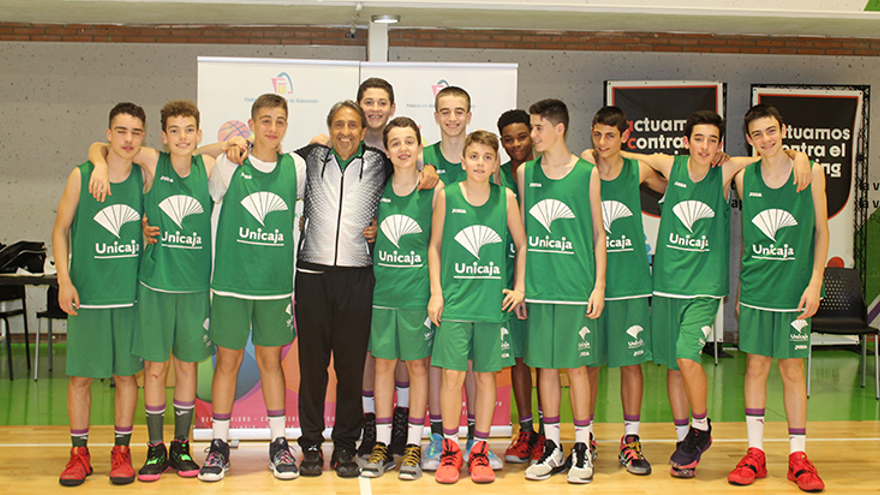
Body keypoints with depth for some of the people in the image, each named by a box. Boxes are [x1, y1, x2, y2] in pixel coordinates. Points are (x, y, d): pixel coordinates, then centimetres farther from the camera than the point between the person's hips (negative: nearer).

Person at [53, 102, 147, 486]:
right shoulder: (80, 176, -2)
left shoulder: (145, 178, 2)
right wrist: (64, 280, -5)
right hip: (86, 294, -1)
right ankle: (79, 453, 18)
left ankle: (121, 451, 20)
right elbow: (61, 229, 3)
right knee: (80, 375, 4)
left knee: (126, 373, 7)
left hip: (131, 293, 1)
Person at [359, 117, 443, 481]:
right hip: (382, 289, 3)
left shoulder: (434, 189, -2)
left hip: (418, 292, -2)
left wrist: (437, 291, -4)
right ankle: (382, 446, 19)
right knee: (383, 364, 8)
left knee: (417, 365, 5)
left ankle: (413, 447, 16)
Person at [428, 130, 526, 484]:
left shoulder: (505, 198, 3)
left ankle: (480, 451, 18)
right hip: (455, 300, -1)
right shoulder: (447, 196, 2)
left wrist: (520, 288, 7)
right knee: (452, 374, -3)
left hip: (493, 302, 1)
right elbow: (435, 245, 7)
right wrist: (436, 292, 1)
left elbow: (522, 244, 12)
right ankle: (450, 451, 12)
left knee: (486, 375, 6)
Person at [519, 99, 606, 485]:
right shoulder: (525, 173, 9)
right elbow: (520, 233, 12)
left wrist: (599, 285, -2)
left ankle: (582, 448, 14)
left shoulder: (587, 173, 2)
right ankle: (552, 448, 18)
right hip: (538, 287, 3)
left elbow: (598, 233, 4)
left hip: (577, 286, -2)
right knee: (545, 365, 7)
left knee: (577, 366, 2)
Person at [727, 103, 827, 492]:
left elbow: (821, 230, 2)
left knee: (792, 368, 3)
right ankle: (755, 453, 14)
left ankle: (798, 456, 14)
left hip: (795, 287, -2)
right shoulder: (744, 178, 4)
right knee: (755, 366, 5)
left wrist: (815, 282, -6)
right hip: (755, 288, 2)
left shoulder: (810, 173, -1)